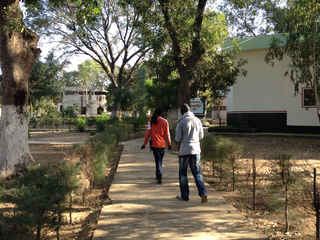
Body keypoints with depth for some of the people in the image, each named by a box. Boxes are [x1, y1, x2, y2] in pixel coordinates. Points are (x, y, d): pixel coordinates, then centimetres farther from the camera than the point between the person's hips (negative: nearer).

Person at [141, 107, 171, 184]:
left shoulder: (151, 121, -3)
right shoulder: (165, 121, -5)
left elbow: (148, 132, -4)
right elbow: (167, 134, -3)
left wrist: (144, 144, 1)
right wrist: (169, 144, 8)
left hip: (154, 144, 0)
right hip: (162, 144, 0)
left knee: (158, 160, 3)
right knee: (160, 160, 17)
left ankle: (159, 178, -7)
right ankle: (158, 175, 30)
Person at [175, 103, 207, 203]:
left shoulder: (181, 122, -10)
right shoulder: (197, 120, 2)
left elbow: (178, 139, -8)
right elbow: (201, 136, 9)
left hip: (184, 151, -3)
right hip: (196, 150, 4)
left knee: (182, 173, 10)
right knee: (197, 172, 10)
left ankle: (184, 195, 16)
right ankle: (203, 193, -5)